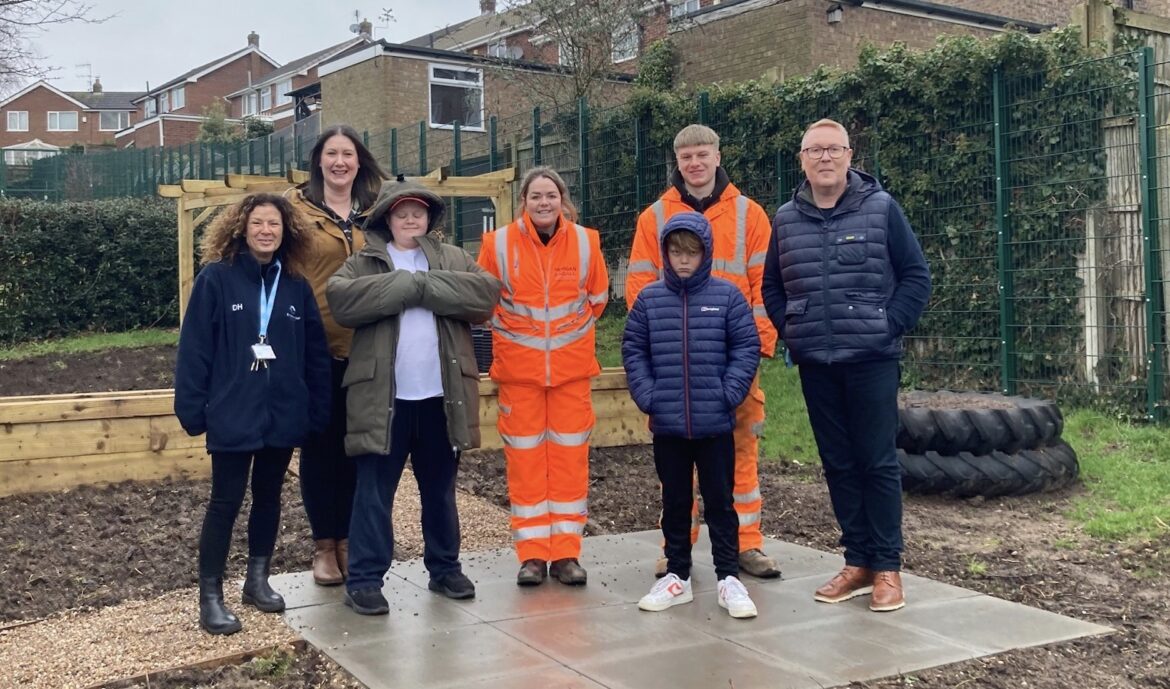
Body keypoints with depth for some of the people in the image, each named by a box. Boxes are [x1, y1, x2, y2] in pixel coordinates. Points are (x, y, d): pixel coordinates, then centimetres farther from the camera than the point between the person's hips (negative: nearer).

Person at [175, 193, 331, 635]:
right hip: (233, 415, -4)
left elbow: (315, 354, 7)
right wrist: (192, 407, -11)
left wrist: (319, 410, 3)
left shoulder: (297, 286, 5)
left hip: (284, 414, 4)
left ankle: (258, 580, 31)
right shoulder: (216, 278, -6)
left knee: (269, 497, 15)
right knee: (226, 502, 1)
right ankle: (210, 597, 11)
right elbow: (194, 347, -7)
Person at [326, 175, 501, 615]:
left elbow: (486, 293, -8)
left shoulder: (453, 259, 10)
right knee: (375, 493, 2)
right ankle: (364, 579, 10)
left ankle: (445, 568, 28)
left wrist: (424, 284, -14)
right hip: (384, 397, -2)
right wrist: (409, 282, -16)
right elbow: (341, 300, -16)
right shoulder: (363, 263, 4)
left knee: (440, 489, 15)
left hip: (441, 396, 3)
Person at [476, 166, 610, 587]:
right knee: (524, 457, 3)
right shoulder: (498, 244, -6)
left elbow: (598, 298, 12)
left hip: (572, 367, 1)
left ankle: (566, 553, 13)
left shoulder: (586, 242, -2)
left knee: (570, 456, 4)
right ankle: (532, 554, 13)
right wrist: (515, 332, 11)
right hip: (518, 367, -1)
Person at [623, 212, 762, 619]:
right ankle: (677, 575, 24)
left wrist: (728, 394, -10)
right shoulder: (649, 299, 1)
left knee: (720, 500, 7)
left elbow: (747, 348, -2)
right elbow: (633, 351, 5)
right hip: (666, 425, 2)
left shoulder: (727, 296, -3)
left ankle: (729, 578, 16)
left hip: (715, 423, -2)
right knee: (675, 502, 13)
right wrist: (647, 396, -5)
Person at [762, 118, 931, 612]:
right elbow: (771, 287, 17)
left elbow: (916, 276, 0)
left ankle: (887, 567, 10)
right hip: (816, 365, 4)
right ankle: (857, 562, 20)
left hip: (872, 360, -4)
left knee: (878, 462, 0)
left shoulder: (881, 208, -2)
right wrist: (790, 330, 5)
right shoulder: (786, 219, 8)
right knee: (838, 463, 9)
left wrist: (888, 326, -8)